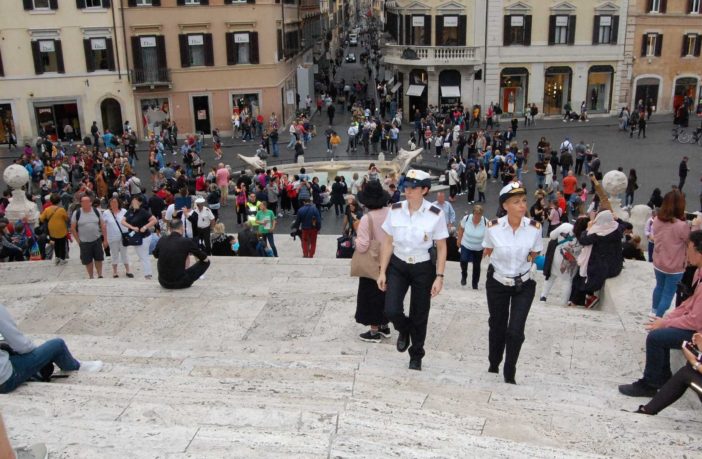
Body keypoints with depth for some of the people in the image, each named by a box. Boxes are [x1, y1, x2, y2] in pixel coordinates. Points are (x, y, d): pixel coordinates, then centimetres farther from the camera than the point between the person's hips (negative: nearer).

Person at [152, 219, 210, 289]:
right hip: (180, 283, -5)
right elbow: (205, 259, -1)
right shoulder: (187, 241, -13)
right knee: (206, 262, 7)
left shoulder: (161, 241, -1)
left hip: (163, 283, 5)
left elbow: (155, 255, 22)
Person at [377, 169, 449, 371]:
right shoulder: (395, 210, -6)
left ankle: (416, 356, 33)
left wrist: (439, 277, -10)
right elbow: (388, 243, 0)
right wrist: (382, 272, -1)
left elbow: (441, 248, -5)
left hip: (423, 268, -1)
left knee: (419, 316, 8)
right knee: (391, 310, -13)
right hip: (397, 265, 2)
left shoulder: (436, 214, -13)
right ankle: (404, 330, 25)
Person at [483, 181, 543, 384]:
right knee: (497, 327, 16)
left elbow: (534, 253, 3)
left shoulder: (534, 228, -17)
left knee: (516, 331, -7)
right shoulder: (493, 227, -18)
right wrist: (503, 264, 6)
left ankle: (510, 373, 15)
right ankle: (493, 365, 40)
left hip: (523, 285, 0)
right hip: (497, 283, 0)